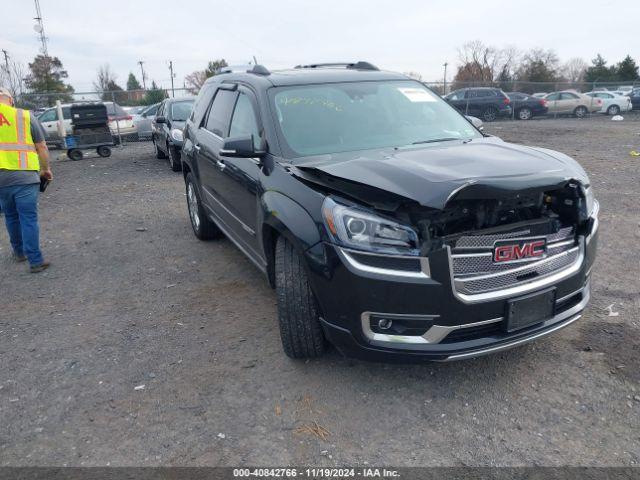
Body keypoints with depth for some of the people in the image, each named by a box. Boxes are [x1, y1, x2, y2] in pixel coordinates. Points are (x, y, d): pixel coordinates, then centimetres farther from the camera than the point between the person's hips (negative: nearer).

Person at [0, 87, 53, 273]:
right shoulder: (25, 116, 1)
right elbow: (42, 147, 4)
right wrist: (46, 169, 17)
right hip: (25, 175, -3)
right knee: (29, 218, -1)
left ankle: (19, 252, 32)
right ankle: (35, 261, -1)